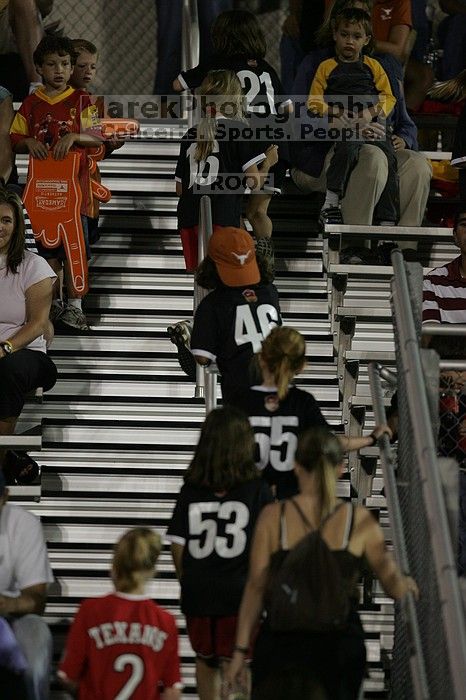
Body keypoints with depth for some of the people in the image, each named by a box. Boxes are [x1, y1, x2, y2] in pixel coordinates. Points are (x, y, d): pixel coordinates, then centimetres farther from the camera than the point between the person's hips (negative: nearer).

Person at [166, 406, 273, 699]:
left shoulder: (191, 490, 2)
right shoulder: (257, 490, -6)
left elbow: (178, 545, 3)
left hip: (197, 593, 3)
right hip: (240, 592, -3)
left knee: (205, 662, 21)